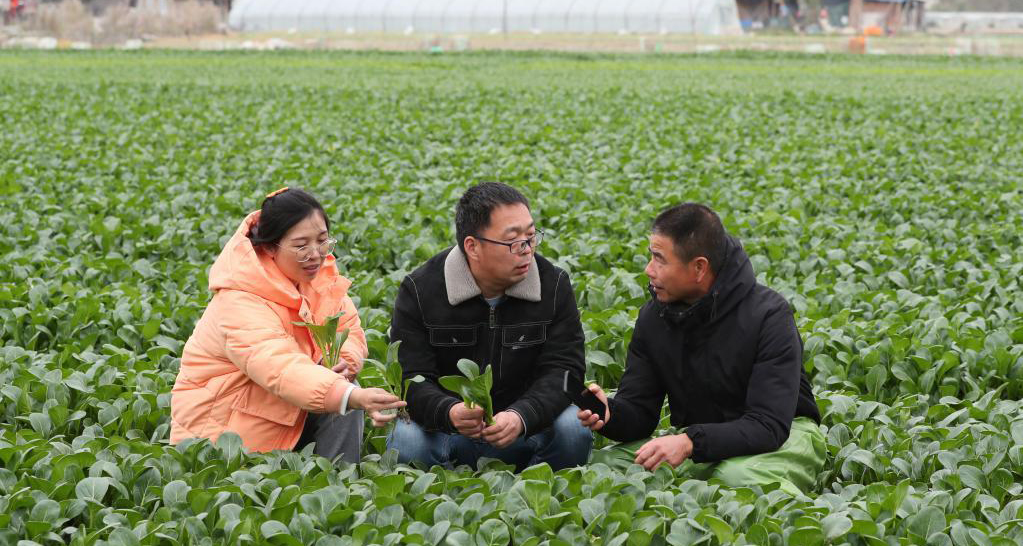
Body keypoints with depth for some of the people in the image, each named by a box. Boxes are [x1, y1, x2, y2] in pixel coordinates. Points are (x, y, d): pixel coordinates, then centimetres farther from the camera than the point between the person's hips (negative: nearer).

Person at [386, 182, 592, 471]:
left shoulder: (554, 285, -6)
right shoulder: (419, 290, -10)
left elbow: (563, 369, -13)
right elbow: (411, 379, -16)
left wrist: (521, 417, -35)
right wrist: (449, 413, -40)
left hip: (527, 428, 1)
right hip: (445, 431, -1)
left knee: (574, 427, -28)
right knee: (406, 439, -31)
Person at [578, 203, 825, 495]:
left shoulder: (768, 315, -21)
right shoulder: (653, 316, -2)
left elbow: (769, 426, -28)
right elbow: (639, 412, -1)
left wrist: (691, 442, -41)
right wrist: (609, 414, -26)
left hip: (782, 438, -5)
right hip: (698, 440, 5)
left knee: (742, 478, -40)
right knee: (603, 464, -16)